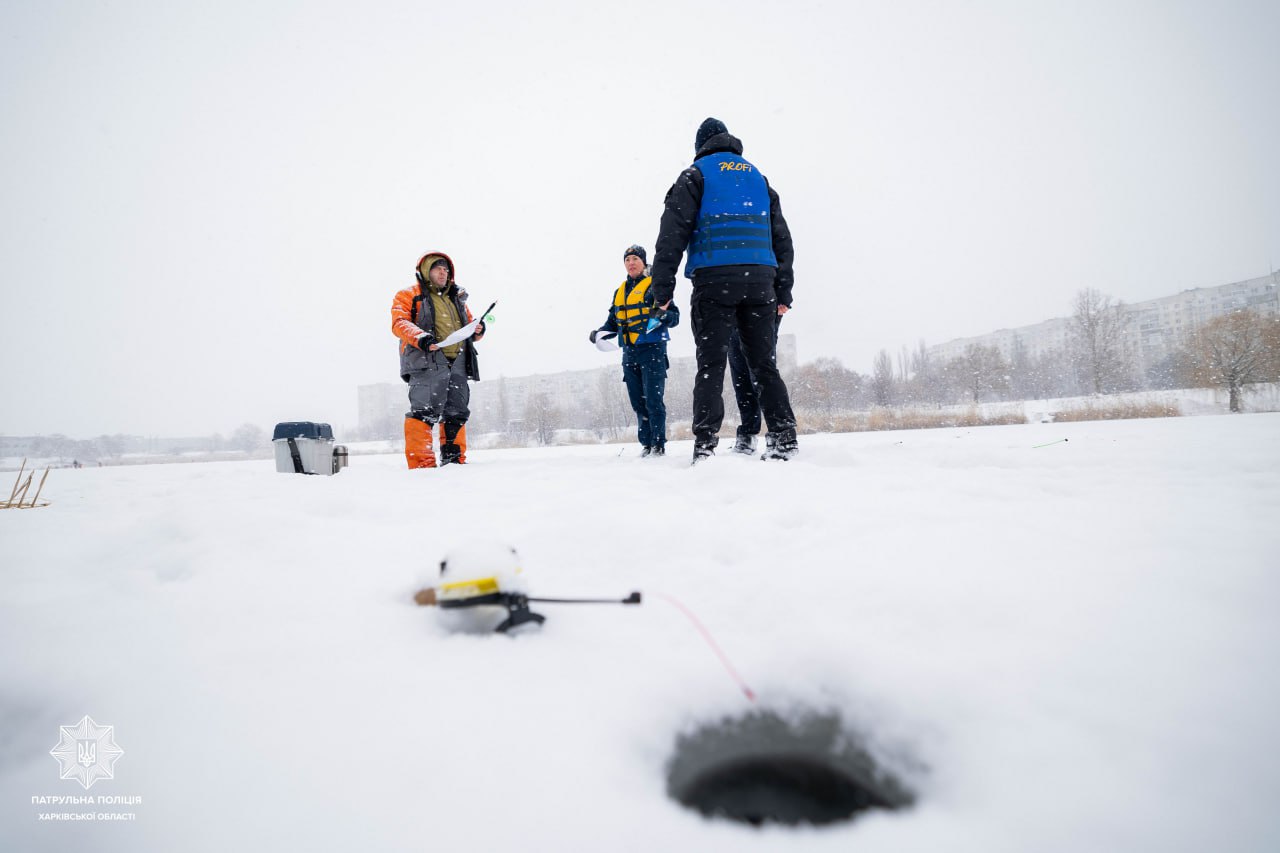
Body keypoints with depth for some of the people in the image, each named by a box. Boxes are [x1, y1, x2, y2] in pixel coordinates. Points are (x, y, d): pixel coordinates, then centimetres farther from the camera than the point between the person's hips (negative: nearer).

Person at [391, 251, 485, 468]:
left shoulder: (457, 299, 29)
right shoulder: (409, 296, 10)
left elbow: (468, 326, 28)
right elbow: (399, 322, -5)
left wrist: (477, 330, 3)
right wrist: (421, 337, -25)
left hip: (458, 363, 6)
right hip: (427, 362, -6)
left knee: (456, 413, 7)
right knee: (425, 412, -15)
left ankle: (454, 459, 16)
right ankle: (421, 463, -14)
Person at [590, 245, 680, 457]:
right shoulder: (620, 292, 19)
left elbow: (675, 316, -3)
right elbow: (613, 322, 24)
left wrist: (663, 315, -24)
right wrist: (601, 332, 4)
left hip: (652, 350, -6)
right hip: (629, 353, 6)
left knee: (653, 400, -11)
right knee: (638, 402, 7)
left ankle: (659, 445, -5)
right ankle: (646, 444, 13)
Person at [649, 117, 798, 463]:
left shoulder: (695, 175, 10)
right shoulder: (757, 176, 24)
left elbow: (673, 232, -2)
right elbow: (781, 237, 22)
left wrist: (663, 288, -3)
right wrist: (783, 292, 22)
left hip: (715, 279, -4)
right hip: (760, 279, 4)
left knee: (711, 364, -4)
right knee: (764, 363, 7)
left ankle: (705, 444, -11)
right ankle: (785, 438, 3)